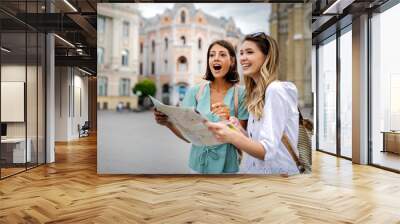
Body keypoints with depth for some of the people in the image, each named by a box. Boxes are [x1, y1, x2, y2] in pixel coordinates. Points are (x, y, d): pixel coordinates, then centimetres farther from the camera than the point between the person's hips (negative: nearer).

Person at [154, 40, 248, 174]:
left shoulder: (241, 94, -10)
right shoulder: (195, 92, -4)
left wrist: (230, 120, -27)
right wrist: (168, 123, -22)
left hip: (227, 166, -2)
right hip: (199, 164, 2)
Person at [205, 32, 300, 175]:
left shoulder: (276, 90, -13)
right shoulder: (256, 93, 9)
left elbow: (268, 151, -20)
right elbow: (255, 139, 9)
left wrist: (233, 137, -34)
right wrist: (238, 129, -6)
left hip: (276, 170, -6)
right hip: (253, 169, 6)